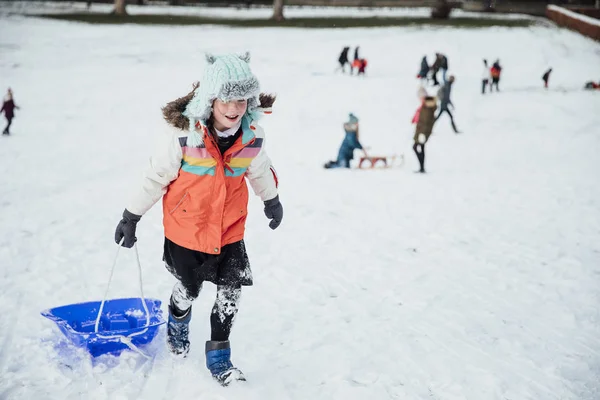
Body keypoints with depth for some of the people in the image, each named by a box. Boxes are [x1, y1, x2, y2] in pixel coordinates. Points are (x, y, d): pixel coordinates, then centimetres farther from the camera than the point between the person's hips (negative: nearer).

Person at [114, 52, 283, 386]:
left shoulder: (252, 135, -13)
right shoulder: (184, 133, -25)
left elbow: (260, 171, 9)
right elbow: (156, 176, -12)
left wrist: (272, 201, 25)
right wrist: (131, 216, -4)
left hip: (230, 229, 2)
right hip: (186, 228, -2)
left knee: (231, 293, 2)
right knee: (189, 289, 17)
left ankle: (218, 356, 24)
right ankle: (177, 325, 53)